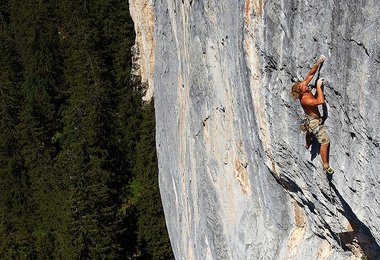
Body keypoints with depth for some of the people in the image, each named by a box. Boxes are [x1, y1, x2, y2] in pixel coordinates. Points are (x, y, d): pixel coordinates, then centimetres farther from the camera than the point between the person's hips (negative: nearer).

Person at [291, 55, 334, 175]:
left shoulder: (304, 86, -16)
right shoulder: (304, 100, -38)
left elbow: (311, 74, -11)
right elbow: (321, 101, -46)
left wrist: (318, 63, -24)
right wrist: (319, 86, -40)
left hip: (310, 119, 10)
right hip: (314, 121, -10)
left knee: (310, 132, 39)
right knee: (325, 142, -6)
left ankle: (308, 144, 70)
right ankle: (326, 165, 2)